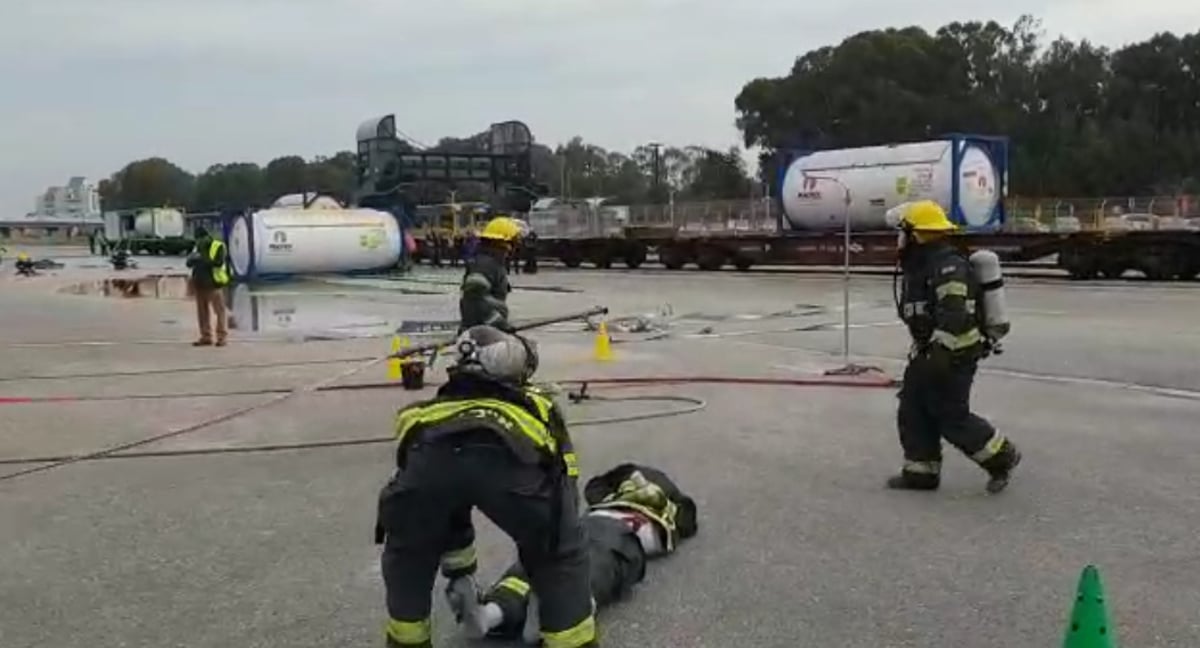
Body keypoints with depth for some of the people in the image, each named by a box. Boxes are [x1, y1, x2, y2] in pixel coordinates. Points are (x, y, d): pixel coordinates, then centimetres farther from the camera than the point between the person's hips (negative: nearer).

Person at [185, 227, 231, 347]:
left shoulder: (218, 247, -2)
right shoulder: (198, 248, 17)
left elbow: (219, 262, -17)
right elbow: (189, 263, 11)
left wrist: (203, 259, -23)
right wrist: (192, 259, -11)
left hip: (214, 284, -7)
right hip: (200, 285, 7)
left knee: (219, 311, -8)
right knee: (202, 312, 7)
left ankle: (221, 337, -7)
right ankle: (206, 337, 13)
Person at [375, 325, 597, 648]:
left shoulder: (427, 412, 45)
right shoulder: (539, 408, 40)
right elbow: (564, 493, 43)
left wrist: (459, 574, 64)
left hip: (430, 452, 2)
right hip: (509, 456, -2)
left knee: (408, 555, 33)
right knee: (561, 557, 25)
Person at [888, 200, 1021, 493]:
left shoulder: (948, 266, -20)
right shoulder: (922, 263, 14)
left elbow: (953, 315, -29)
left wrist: (940, 353, -34)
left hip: (952, 354, -10)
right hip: (929, 351, 10)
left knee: (952, 418, -4)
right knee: (913, 411, 8)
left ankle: (1001, 457, 14)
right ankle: (921, 471, 15)